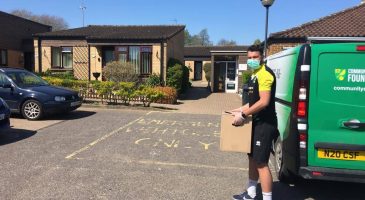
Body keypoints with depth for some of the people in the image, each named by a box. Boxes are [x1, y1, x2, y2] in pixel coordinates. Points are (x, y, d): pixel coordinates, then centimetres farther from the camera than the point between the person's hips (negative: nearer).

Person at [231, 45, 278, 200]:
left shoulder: (265, 74, -16)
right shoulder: (255, 74, 15)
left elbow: (264, 102, -25)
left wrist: (243, 115, -21)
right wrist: (241, 109, 17)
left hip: (265, 124, -10)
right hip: (257, 122, 11)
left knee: (261, 163, -7)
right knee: (253, 158, 18)